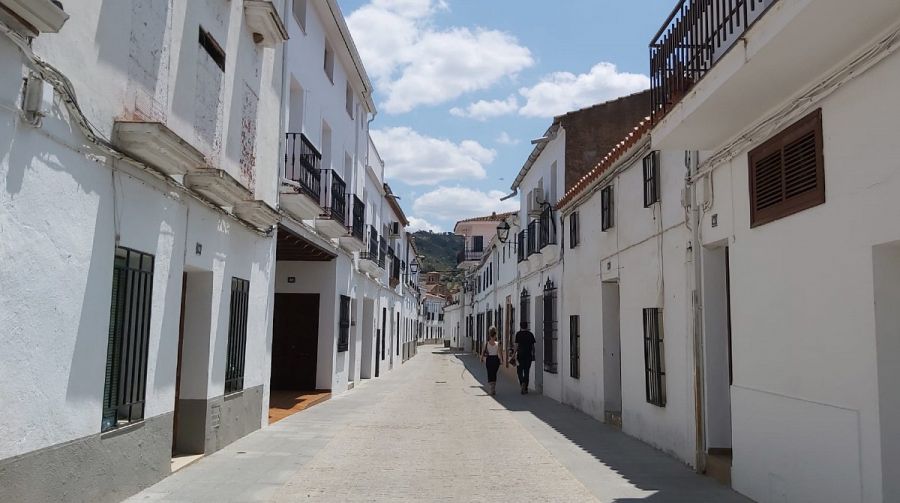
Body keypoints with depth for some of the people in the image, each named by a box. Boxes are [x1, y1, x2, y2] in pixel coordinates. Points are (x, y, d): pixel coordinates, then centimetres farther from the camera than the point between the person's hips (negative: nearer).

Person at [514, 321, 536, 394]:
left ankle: (522, 383, -16)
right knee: (527, 371, 8)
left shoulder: (518, 334, -3)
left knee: (519, 370, 9)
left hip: (520, 354, -2)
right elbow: (533, 346, 7)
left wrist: (515, 354, -2)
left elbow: (516, 345, -7)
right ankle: (525, 388, 8)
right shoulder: (530, 334, 5)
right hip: (528, 355, 2)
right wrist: (533, 354, 16)